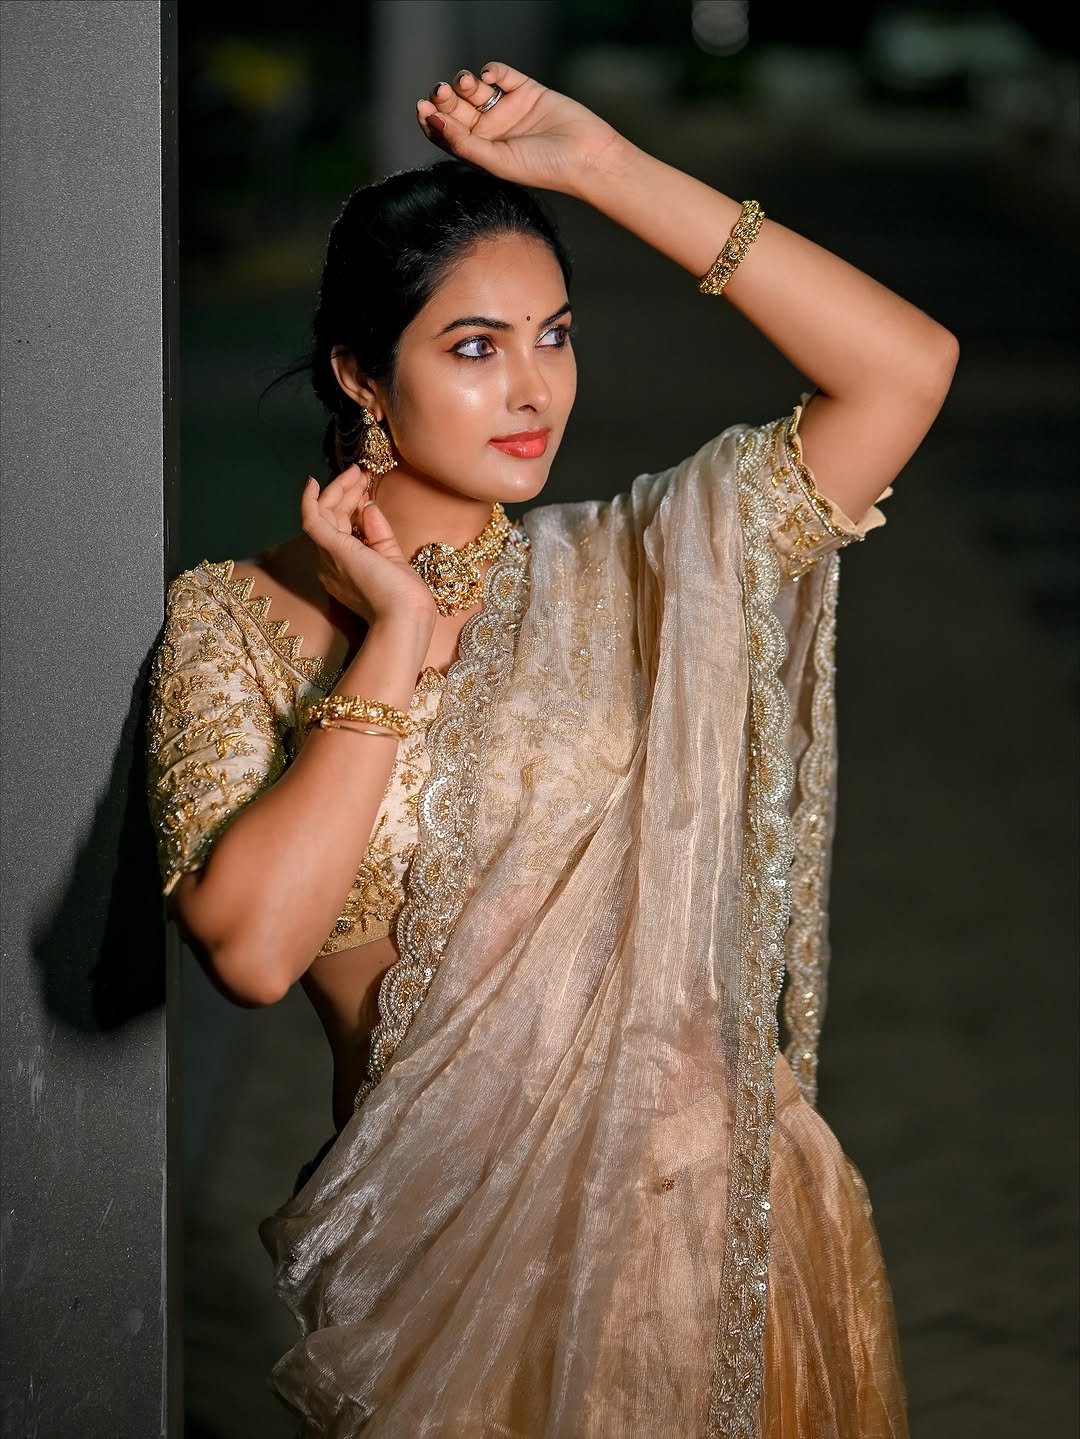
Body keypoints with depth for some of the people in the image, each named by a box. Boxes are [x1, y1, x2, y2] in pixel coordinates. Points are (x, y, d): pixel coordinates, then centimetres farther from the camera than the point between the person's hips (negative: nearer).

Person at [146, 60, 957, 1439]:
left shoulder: (627, 571, 0)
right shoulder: (234, 621, -5)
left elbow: (906, 368, -10)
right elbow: (251, 945, -19)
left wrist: (602, 166, -10)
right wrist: (399, 636, -15)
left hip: (720, 1206, 2)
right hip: (452, 1238, -2)